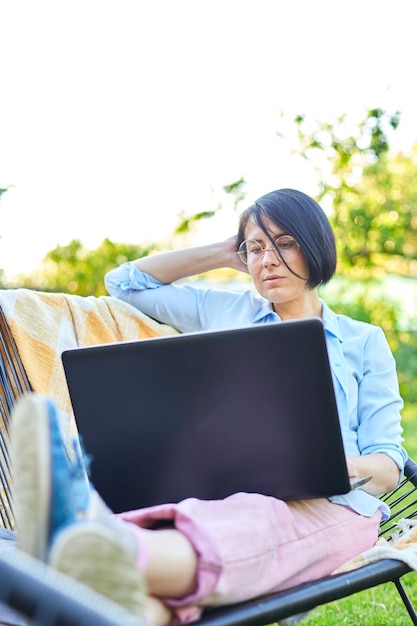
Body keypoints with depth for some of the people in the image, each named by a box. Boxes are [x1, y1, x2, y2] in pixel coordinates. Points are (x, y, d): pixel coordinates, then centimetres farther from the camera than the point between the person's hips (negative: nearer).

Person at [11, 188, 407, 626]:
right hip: (223, 497, 2)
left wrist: (344, 468, -12)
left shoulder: (365, 341, 21)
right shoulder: (224, 313, 28)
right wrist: (222, 254, 31)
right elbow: (125, 281, 35)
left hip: (327, 506, -1)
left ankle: (122, 554, -71)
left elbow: (388, 466, 14)